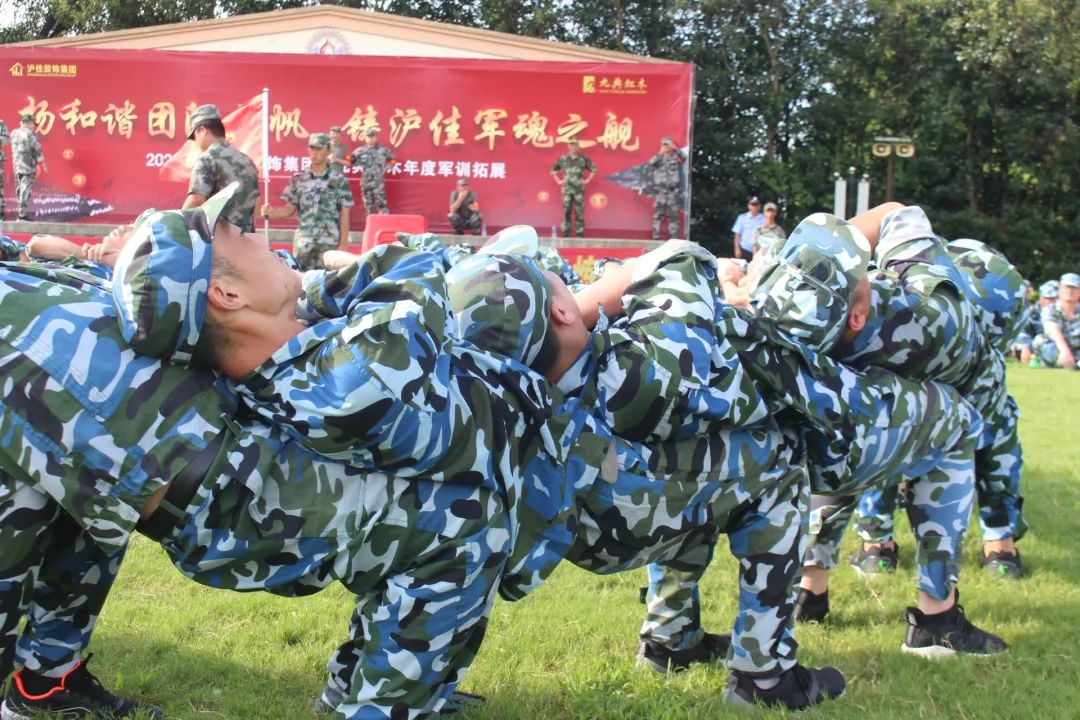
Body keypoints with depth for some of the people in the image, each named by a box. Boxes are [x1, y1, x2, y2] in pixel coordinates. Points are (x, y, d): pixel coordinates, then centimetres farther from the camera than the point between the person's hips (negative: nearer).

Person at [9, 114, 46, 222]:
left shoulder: (14, 133, 10)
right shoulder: (31, 134, -10)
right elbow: (38, 151, -10)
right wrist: (43, 165, -2)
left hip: (16, 166, 7)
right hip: (29, 166, -7)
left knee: (19, 189, 15)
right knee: (26, 190, -7)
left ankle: (22, 211, 21)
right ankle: (22, 214, -12)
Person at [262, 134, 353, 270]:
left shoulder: (338, 181, 2)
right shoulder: (299, 179, 8)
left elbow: (344, 214, 3)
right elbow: (290, 209, 11)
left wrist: (343, 244, -2)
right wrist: (272, 212, -9)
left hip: (330, 243, -2)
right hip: (303, 243, 2)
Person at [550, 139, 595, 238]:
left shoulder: (584, 159, 1)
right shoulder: (562, 159, 4)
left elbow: (593, 169, 11)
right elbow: (553, 169, 15)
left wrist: (587, 180, 4)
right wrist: (558, 181, 8)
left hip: (579, 189, -1)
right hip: (567, 189, 1)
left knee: (579, 211, -1)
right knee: (566, 211, 1)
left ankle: (580, 233, 5)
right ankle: (565, 233, 6)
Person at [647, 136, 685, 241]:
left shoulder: (676, 157, 7)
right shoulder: (658, 157, 7)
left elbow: (683, 158, -14)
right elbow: (651, 164, -12)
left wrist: (675, 149, -25)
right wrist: (660, 153, -19)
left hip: (673, 191, 0)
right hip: (660, 190, 0)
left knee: (673, 215, 2)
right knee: (658, 213, -4)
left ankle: (673, 237, 5)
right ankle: (655, 236, -4)